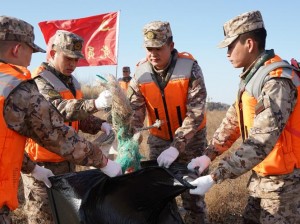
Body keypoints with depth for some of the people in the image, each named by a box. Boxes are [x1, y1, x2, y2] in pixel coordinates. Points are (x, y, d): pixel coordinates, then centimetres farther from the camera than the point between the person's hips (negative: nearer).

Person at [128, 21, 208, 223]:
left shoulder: (190, 68, -19)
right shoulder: (141, 73, -10)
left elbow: (196, 113, -23)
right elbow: (133, 113, -12)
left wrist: (176, 147, -30)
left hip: (191, 138, -3)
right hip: (159, 139, 3)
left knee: (193, 194, 2)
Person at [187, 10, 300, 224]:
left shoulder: (277, 81, -25)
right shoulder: (252, 76, 7)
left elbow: (261, 143, -31)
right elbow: (233, 121, 10)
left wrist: (214, 178, -32)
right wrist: (209, 155, -1)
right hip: (263, 173, 9)